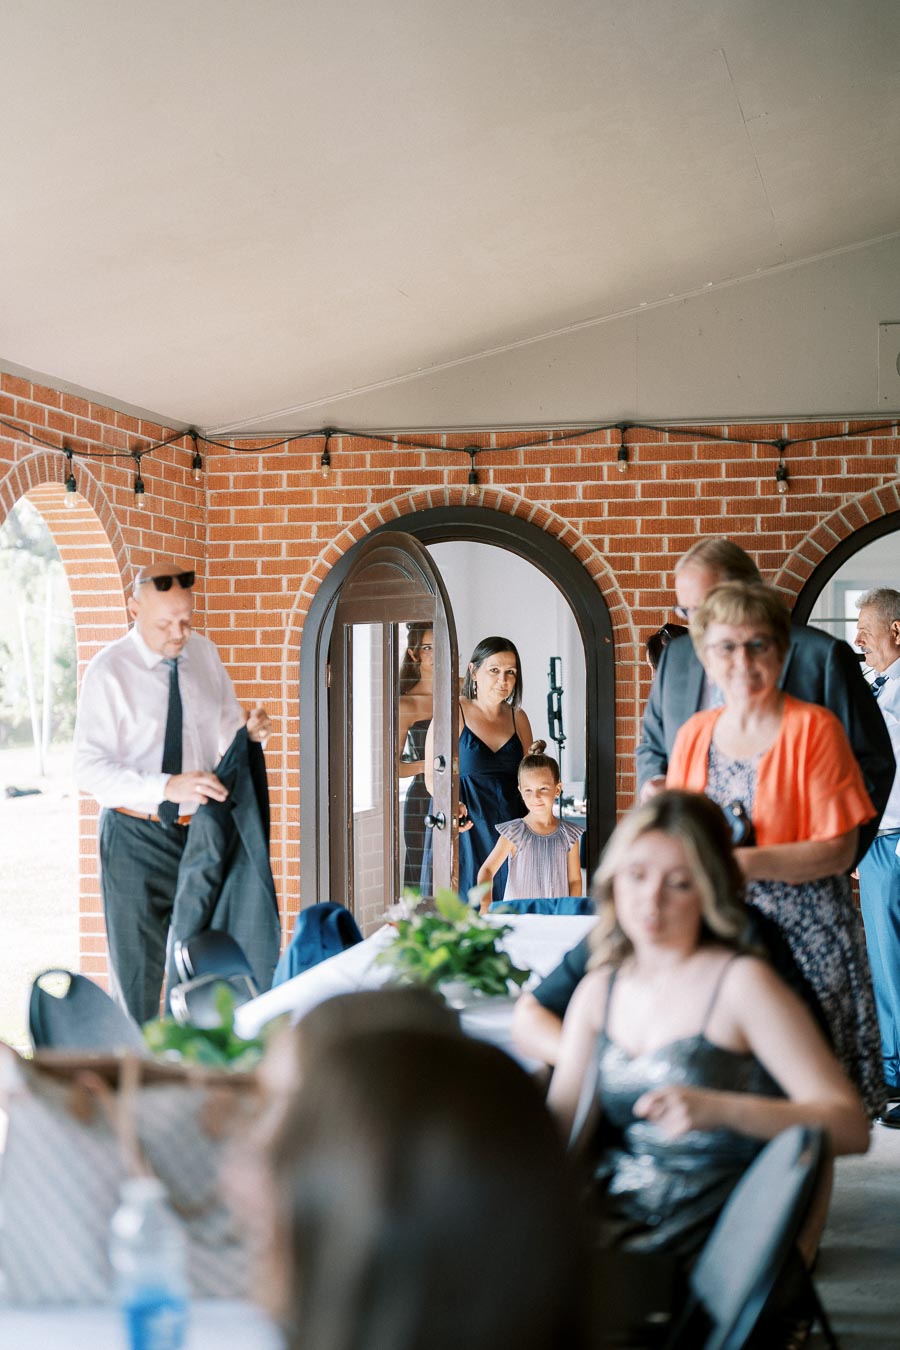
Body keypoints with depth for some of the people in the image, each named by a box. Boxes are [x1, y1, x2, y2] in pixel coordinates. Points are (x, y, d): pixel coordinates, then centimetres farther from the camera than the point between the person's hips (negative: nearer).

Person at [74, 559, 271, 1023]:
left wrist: (251, 732, -10)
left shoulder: (205, 655, 4)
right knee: (138, 976, 4)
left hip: (201, 829, 5)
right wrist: (167, 786, -32)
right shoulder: (109, 670, -12)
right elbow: (90, 768, -19)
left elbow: (228, 732, 15)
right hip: (136, 836, -5)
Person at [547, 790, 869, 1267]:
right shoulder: (599, 990, 14)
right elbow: (559, 1129, 6)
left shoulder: (741, 982, -4)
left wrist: (721, 1109, -25)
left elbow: (851, 1125, -11)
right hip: (608, 1216, 5)